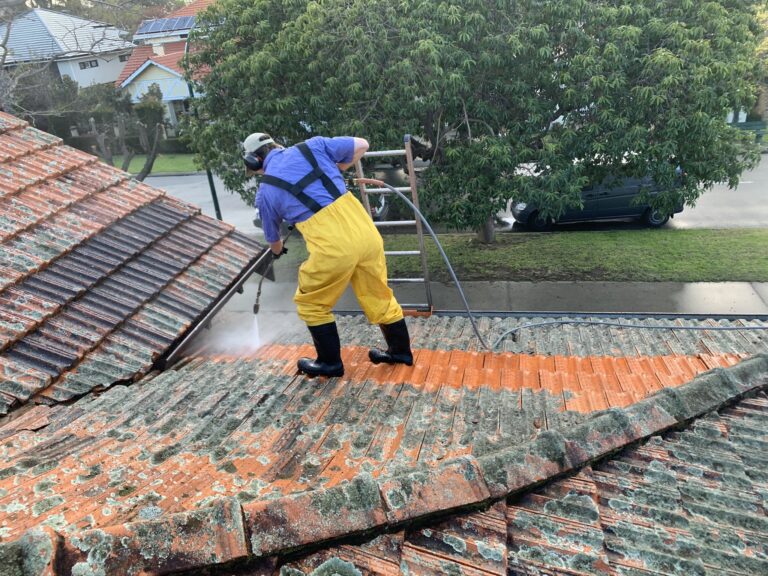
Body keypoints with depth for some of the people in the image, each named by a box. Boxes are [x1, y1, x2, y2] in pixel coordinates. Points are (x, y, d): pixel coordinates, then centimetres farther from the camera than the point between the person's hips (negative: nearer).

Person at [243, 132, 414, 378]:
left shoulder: (266, 192, 10)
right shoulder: (312, 145, 12)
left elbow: (273, 238, 27)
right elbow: (361, 145, 16)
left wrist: (277, 251, 51)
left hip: (333, 247, -4)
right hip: (366, 232, 4)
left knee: (312, 304, 21)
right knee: (378, 296, 23)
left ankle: (330, 362, 31)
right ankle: (400, 351, 38)